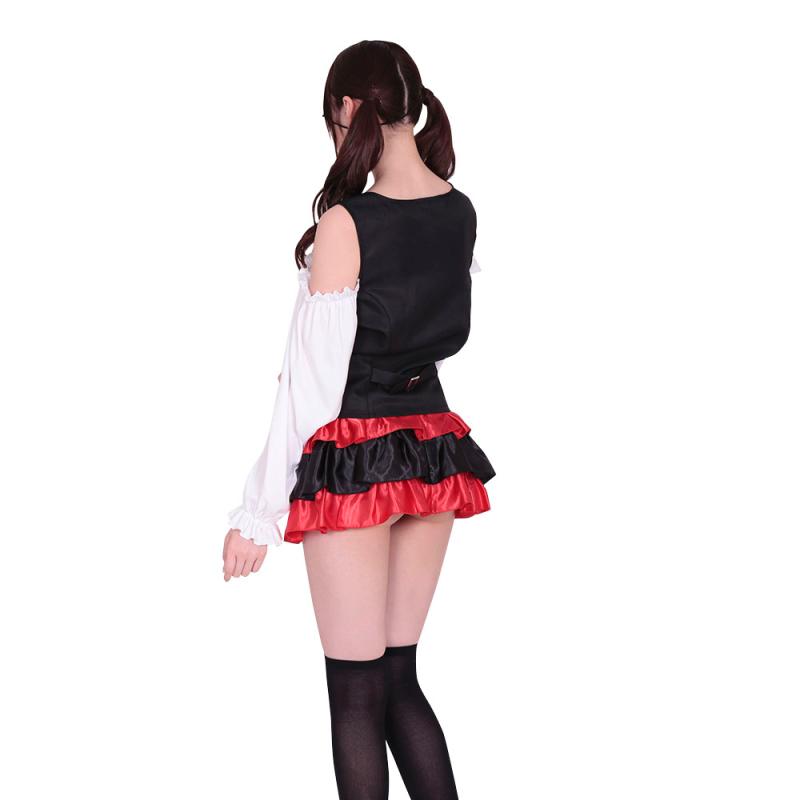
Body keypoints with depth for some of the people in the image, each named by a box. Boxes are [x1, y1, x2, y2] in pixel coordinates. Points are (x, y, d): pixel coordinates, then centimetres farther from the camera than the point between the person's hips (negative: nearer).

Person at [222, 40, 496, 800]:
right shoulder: (461, 211, 2)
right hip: (434, 451, 6)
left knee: (356, 693, 3)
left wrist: (258, 511, -10)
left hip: (355, 459, -6)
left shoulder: (346, 223, -16)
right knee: (398, 679, 16)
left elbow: (310, 380, -15)